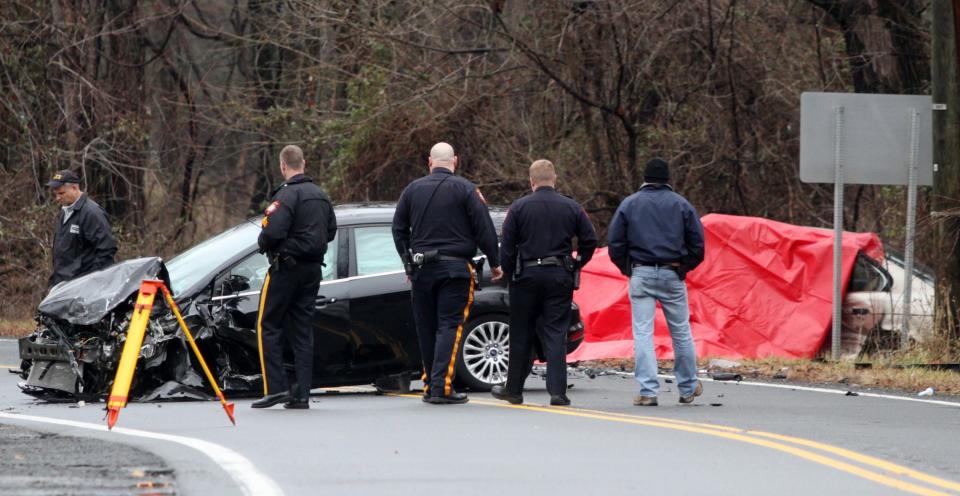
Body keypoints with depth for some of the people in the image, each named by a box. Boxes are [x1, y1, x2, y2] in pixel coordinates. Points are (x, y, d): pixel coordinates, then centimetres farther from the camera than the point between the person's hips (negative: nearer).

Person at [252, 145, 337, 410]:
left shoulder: (287, 194, -15)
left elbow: (273, 231, -24)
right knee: (302, 330, 9)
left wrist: (263, 244, -4)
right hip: (313, 268, 8)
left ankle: (275, 387, -8)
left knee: (268, 327, 0)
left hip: (286, 268, -8)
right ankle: (301, 394, 5)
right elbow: (331, 230, 20)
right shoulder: (321, 195, 12)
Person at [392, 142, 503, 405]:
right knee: (450, 326, -6)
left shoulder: (412, 190, 8)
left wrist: (409, 261, 22)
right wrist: (495, 263, 5)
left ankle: (430, 384, 15)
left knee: (426, 328, 11)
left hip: (421, 270, 4)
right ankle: (441, 386, -16)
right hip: (454, 267, -4)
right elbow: (484, 229, -5)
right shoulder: (466, 190, -4)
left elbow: (398, 229, 13)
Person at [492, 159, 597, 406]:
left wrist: (509, 274, 8)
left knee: (521, 335, 9)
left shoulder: (519, 208, -2)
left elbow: (507, 247, -4)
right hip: (560, 277, 1)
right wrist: (575, 265, 13)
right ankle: (557, 390, -8)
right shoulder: (571, 208, 3)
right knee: (556, 334, 1)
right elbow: (590, 240, 2)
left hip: (527, 275, -1)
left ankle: (514, 389, 17)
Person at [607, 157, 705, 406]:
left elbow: (615, 241, 1)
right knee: (681, 332, 11)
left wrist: (627, 269, 11)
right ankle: (688, 388, 19)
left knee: (643, 333, -1)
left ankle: (648, 391, -8)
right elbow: (697, 243, 3)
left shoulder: (629, 204, 3)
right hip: (672, 274, 1)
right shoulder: (681, 204, 4)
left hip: (641, 274, -1)